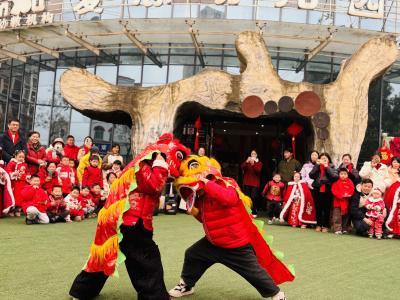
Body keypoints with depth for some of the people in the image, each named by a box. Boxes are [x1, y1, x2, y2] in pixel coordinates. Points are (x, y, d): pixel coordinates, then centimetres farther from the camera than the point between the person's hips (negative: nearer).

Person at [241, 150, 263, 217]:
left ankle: (254, 212, -1)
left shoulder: (259, 163, 7)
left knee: (254, 198, -8)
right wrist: (247, 161, -25)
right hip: (246, 182, 2)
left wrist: (253, 163, -25)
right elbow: (242, 167, -7)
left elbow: (258, 170, -12)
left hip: (255, 183, -2)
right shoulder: (247, 161, 13)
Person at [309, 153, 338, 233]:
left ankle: (325, 226, 11)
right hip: (317, 190, 2)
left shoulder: (331, 167, 5)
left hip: (327, 190, -2)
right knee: (318, 208, 7)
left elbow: (335, 177, -13)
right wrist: (317, 165, -7)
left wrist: (327, 167, -10)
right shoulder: (317, 167, 10)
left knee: (326, 209, 2)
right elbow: (311, 175, -6)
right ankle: (318, 225, 17)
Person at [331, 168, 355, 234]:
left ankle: (344, 229, 21)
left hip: (346, 202, 3)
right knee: (337, 217, -3)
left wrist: (347, 194, -21)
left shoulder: (350, 182, 6)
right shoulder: (336, 182, -2)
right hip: (338, 201, -3)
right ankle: (337, 229, 0)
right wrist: (342, 195, -20)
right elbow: (334, 190, -11)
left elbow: (352, 190, -3)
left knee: (345, 216, 11)